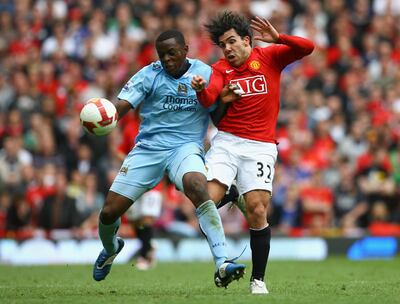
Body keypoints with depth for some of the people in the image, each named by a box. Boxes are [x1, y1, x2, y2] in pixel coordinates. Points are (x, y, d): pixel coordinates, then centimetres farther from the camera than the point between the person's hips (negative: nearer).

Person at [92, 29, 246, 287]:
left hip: (186, 147, -1)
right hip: (148, 148, 1)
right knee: (109, 212, -1)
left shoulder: (205, 73, 0)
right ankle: (111, 248, 39)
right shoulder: (149, 75, -3)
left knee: (198, 189, -35)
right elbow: (121, 106, -12)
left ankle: (222, 265, -41)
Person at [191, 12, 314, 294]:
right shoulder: (221, 68, 8)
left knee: (257, 212, -10)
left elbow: (307, 47, -7)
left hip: (260, 147, -2)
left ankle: (258, 279, 0)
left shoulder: (269, 57, 5)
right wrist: (200, 89, -34)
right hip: (226, 142, 2)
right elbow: (209, 99, -11)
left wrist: (277, 38, -22)